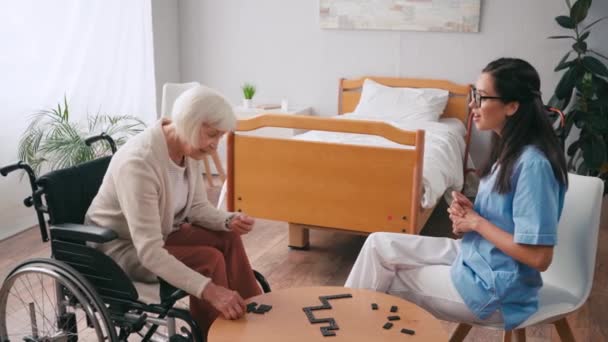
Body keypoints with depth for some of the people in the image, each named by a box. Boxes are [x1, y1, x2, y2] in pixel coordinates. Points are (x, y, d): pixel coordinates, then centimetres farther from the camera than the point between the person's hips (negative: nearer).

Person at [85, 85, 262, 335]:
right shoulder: (138, 163, -35)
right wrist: (208, 290, -43)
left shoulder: (189, 149, -9)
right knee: (210, 260, -23)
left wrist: (229, 221, -19)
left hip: (159, 233, 8)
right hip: (119, 246, -8)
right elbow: (149, 252, -38)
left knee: (227, 239, -8)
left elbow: (198, 207, 2)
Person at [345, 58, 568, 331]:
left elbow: (539, 257, -26)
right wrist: (465, 216, -8)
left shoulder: (533, 164, -26)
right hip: (473, 254, 9)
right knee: (379, 244, 2)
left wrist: (475, 222, -17)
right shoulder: (509, 149, 3)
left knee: (385, 283, 0)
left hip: (494, 287, -8)